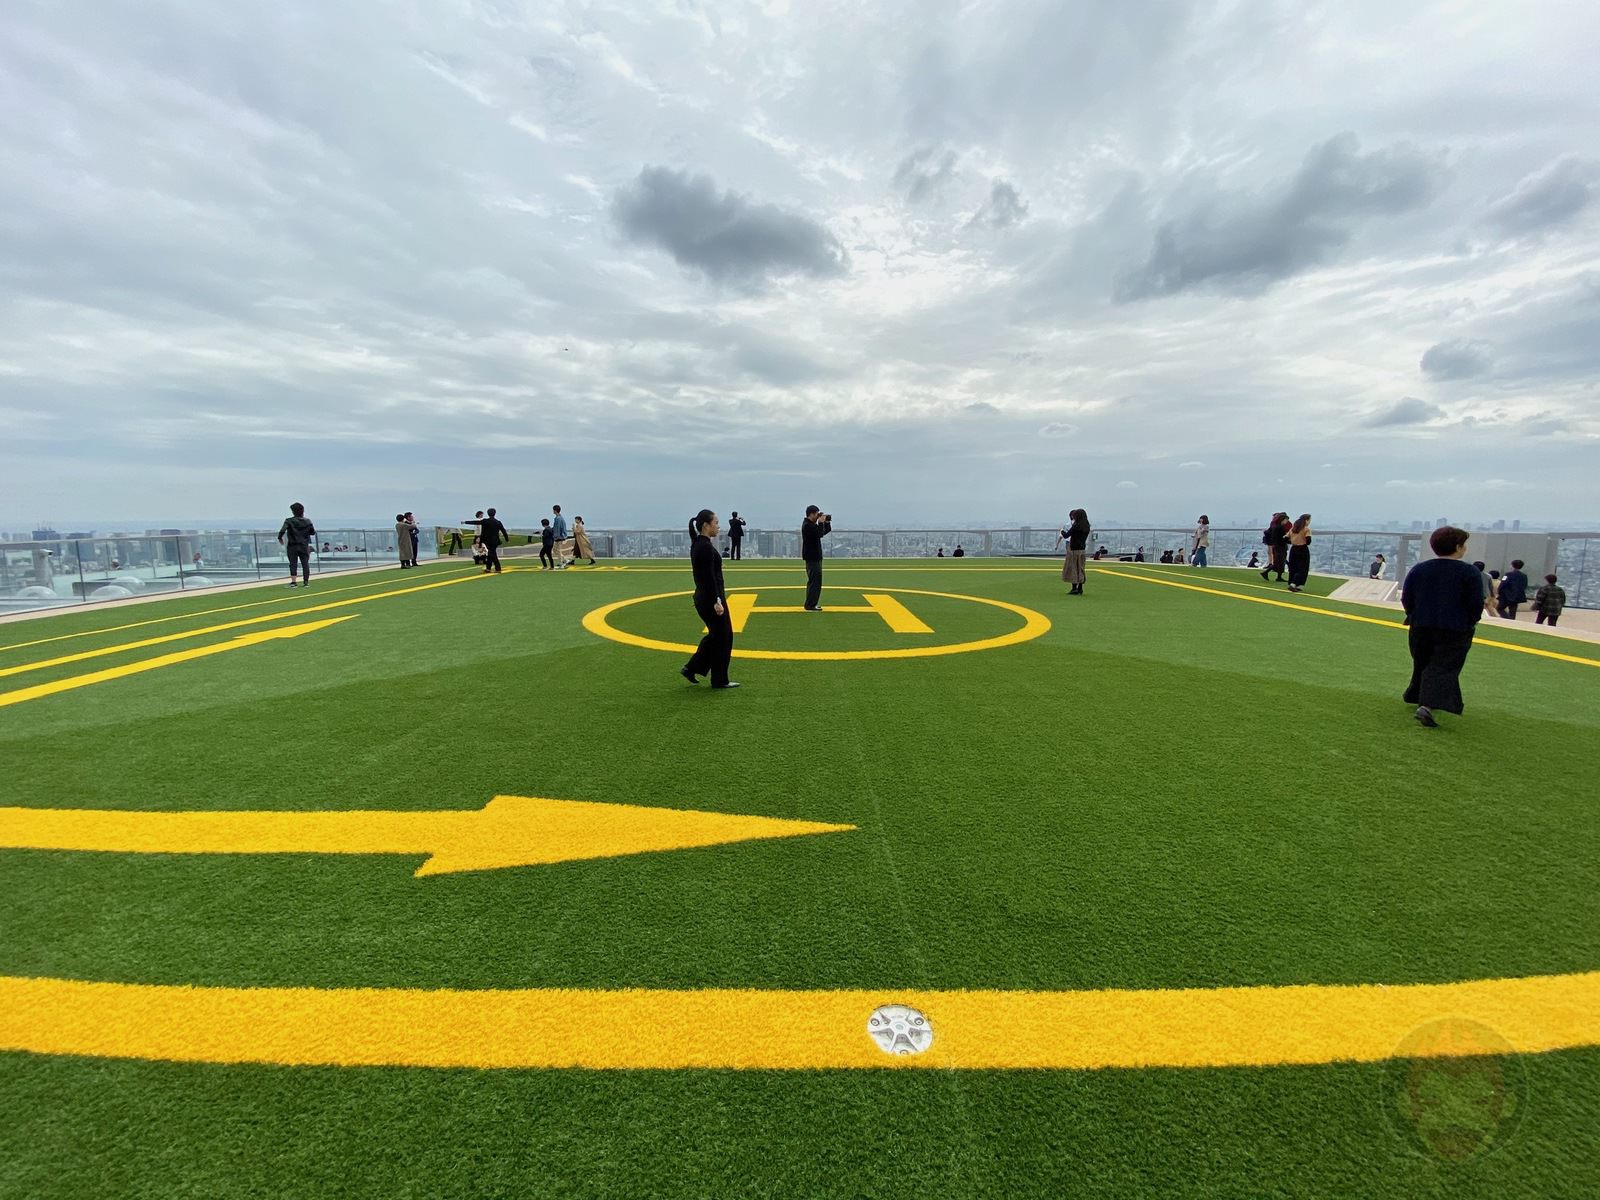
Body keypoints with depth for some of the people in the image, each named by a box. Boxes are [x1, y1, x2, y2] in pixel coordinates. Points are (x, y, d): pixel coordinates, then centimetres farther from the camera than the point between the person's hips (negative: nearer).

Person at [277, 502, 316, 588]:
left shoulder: (289, 521, -8)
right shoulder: (307, 521, -1)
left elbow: (282, 530, -18)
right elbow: (313, 532, 4)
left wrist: (280, 538, -3)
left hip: (292, 546, -2)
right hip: (304, 546, 2)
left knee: (293, 563, 2)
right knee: (305, 564, 6)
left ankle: (293, 582, -2)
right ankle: (306, 582, 7)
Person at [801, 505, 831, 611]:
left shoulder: (812, 524, 16)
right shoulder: (807, 525, -15)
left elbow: (825, 531, 21)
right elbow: (819, 534, -26)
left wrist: (827, 523, 7)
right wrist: (821, 523, -15)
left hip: (815, 557, 11)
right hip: (812, 557, -11)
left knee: (814, 581, 14)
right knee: (815, 581, -12)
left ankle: (811, 604, 20)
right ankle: (810, 606, -11)